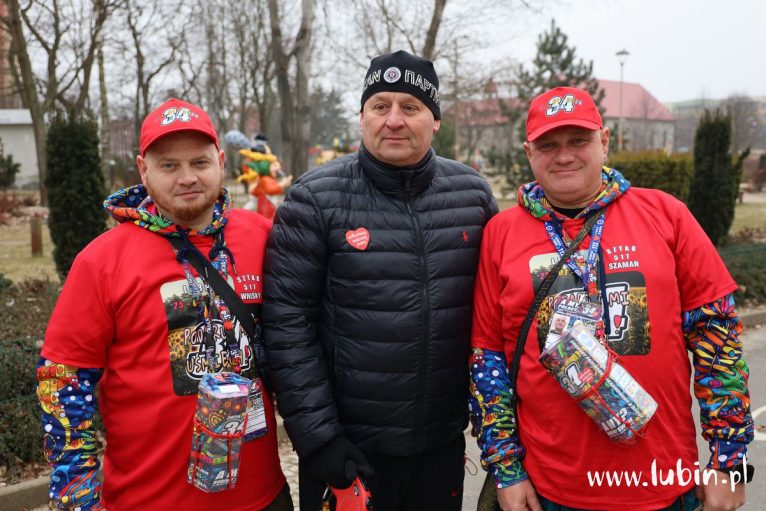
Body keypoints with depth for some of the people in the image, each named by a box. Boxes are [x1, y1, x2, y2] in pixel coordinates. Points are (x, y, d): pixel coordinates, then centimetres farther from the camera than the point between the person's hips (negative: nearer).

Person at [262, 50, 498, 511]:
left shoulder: (472, 193, 0)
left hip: (444, 443, 3)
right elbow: (288, 323, -10)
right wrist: (317, 434, -12)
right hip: (345, 448, -2)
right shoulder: (317, 199, -9)